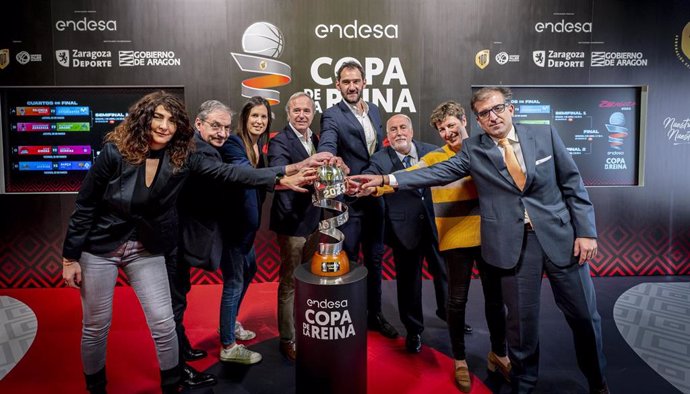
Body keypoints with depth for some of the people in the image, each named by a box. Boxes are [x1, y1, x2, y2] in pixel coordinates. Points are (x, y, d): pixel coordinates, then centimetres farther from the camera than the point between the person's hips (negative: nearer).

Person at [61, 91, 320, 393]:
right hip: (99, 247, -2)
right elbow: (84, 207, -11)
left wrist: (280, 177, -25)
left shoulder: (181, 157, -10)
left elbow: (227, 172, -17)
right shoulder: (115, 152, -18)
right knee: (96, 326, 11)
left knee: (163, 325, 3)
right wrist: (70, 257, -8)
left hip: (146, 250, 2)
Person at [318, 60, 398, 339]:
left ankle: (374, 314, 34)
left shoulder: (374, 110, 9)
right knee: (348, 262, 7)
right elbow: (327, 145, -30)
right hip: (348, 200, -6)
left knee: (374, 259, 17)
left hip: (375, 198, 6)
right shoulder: (332, 116, -11)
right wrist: (329, 160, -53)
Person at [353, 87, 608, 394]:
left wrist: (586, 231, -2)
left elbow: (572, 184, 3)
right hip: (514, 245, -1)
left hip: (561, 236, 1)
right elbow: (439, 173, -8)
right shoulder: (473, 150, 0)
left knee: (584, 316, 13)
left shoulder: (544, 134, 2)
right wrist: (387, 180, -18)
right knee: (522, 320, 8)